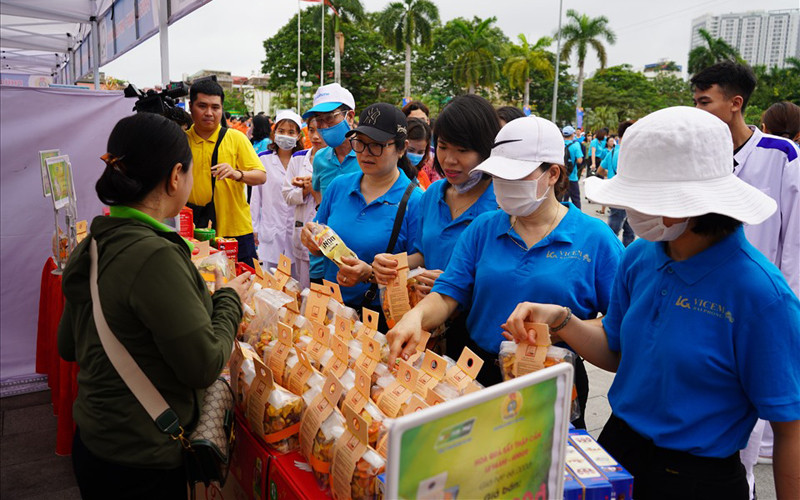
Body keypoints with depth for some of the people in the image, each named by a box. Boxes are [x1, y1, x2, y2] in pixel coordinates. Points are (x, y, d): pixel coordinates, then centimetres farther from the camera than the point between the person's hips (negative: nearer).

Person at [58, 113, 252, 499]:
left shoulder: (93, 246, 0)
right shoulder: (154, 255, -27)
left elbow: (67, 346, 11)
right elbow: (205, 366, -22)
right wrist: (229, 300, -6)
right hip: (140, 464, -8)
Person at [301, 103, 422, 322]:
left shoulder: (414, 201, -8)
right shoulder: (339, 185, 9)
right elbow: (320, 246, 18)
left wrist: (371, 274, -21)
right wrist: (311, 239, -4)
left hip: (381, 316, -4)